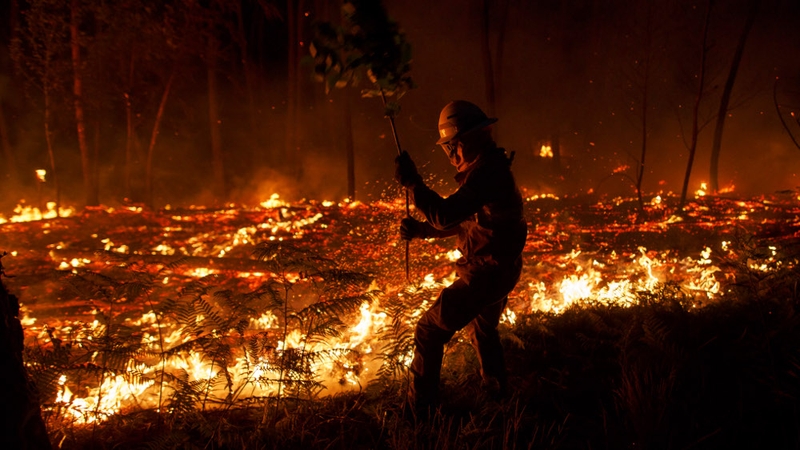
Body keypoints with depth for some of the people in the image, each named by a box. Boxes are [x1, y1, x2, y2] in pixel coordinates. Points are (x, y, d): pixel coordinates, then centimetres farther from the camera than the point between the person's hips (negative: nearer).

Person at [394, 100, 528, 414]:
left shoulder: (486, 171, -23)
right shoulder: (492, 167, 10)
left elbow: (444, 215, -31)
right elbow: (461, 221, 15)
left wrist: (411, 181, -23)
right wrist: (421, 230, 5)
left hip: (486, 274, -10)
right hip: (502, 269, 10)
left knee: (430, 330, -3)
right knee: (482, 329, 31)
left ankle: (421, 408, 4)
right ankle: (497, 390, 47)